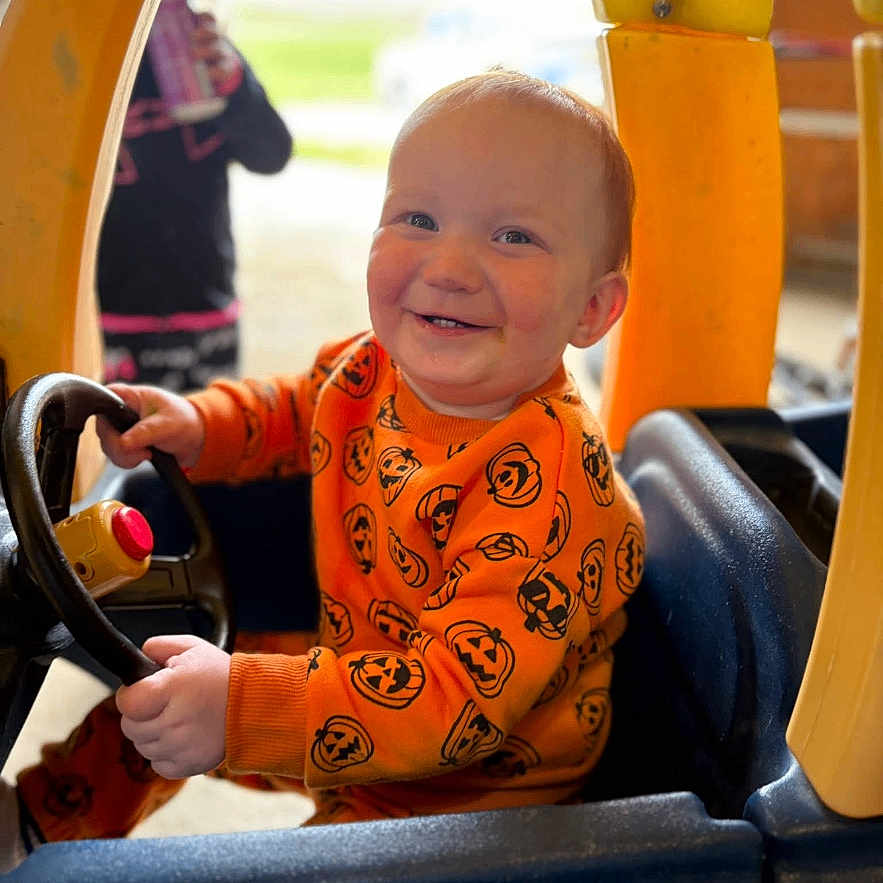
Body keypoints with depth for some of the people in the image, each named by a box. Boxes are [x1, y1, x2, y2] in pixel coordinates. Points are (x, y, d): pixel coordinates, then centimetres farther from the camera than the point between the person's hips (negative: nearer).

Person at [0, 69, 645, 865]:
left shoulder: (545, 479, -35)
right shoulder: (373, 368, -11)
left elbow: (464, 692, -38)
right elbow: (291, 413, 13)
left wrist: (247, 712, -45)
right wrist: (197, 427, -7)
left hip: (468, 788, -7)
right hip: (361, 665, 8)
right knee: (157, 692, 16)